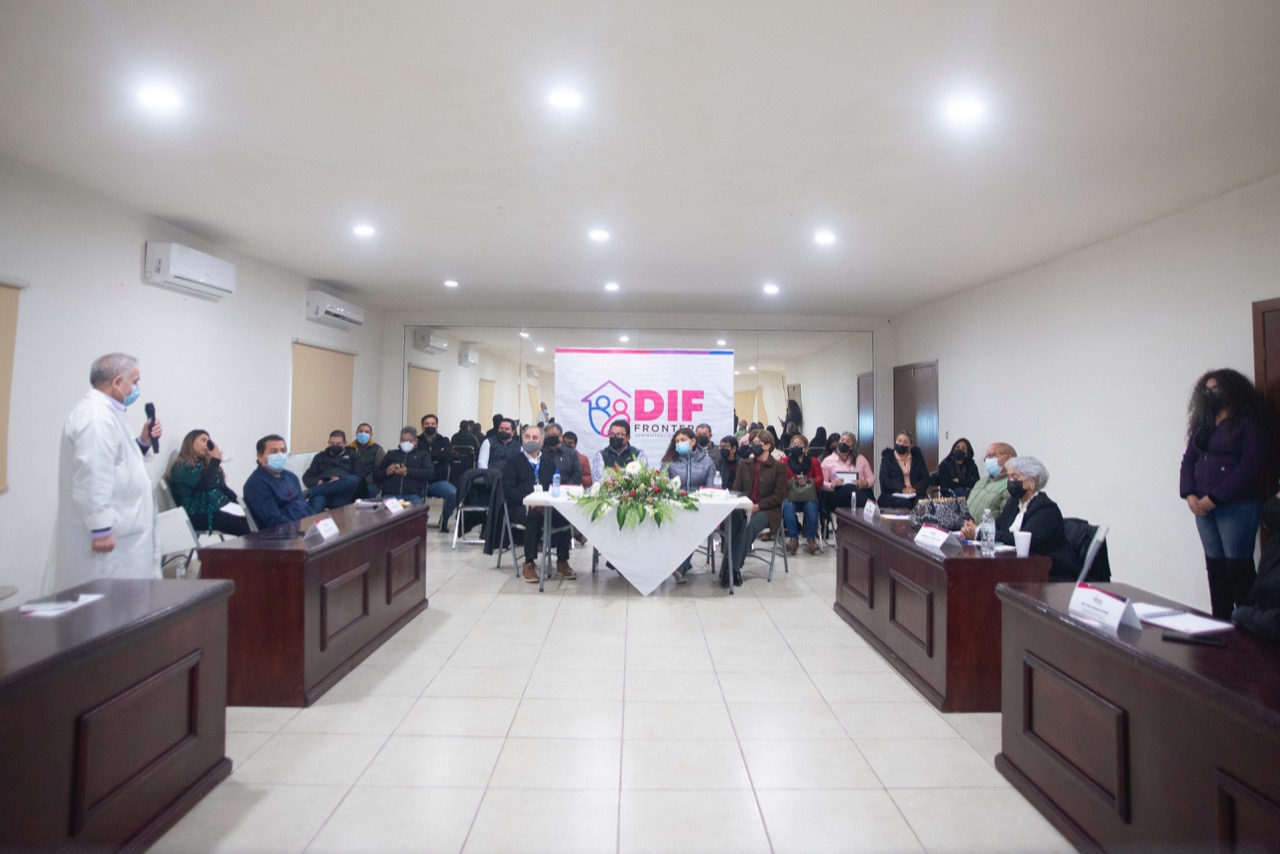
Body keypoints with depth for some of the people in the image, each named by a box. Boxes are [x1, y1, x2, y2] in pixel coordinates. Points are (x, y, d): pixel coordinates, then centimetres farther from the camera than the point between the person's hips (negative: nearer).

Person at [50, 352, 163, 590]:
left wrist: (143, 442, 10)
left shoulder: (103, 412, 15)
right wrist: (101, 529, -25)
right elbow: (92, 476, -26)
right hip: (106, 534, -10)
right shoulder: (97, 416, -18)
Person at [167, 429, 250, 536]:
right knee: (243, 525, -30)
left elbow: (222, 486, 19)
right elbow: (204, 484, -22)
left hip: (217, 509, 8)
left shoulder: (204, 464, 21)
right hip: (199, 515, -8)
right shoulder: (182, 466, -5)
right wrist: (215, 459, -12)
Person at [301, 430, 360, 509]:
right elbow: (307, 477, 20)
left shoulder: (352, 455, 24)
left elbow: (359, 476, 9)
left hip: (343, 491, -1)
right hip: (322, 491, 1)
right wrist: (317, 482, -5)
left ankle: (312, 492, -34)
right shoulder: (320, 456, 29)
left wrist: (341, 481, -10)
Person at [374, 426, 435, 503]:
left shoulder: (423, 454, 19)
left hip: (413, 496, -2)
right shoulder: (391, 454, 25)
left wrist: (408, 471, -7)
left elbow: (430, 473, 2)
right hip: (390, 495, 2)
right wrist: (386, 472, 1)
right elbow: (375, 476, 23)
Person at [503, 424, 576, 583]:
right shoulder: (513, 461, 11)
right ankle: (529, 564, -27)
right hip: (520, 507, -3)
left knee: (564, 514, -28)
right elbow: (508, 490, -1)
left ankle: (562, 562, -17)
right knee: (534, 516, -36)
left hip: (546, 506, 3)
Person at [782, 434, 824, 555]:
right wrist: (792, 482, -15)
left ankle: (811, 538, -21)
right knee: (788, 507, -35)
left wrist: (808, 481, -16)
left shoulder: (813, 462, 17)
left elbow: (820, 479, 5)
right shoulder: (785, 461, 15)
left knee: (812, 507, -34)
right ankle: (793, 538, -31)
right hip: (790, 495, 0)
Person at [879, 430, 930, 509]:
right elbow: (884, 479, -4)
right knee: (904, 503, -33)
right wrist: (902, 489, -18)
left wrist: (915, 489, -13)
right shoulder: (887, 458, 8)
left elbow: (926, 479, 8)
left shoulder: (917, 457, 16)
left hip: (915, 497, 2)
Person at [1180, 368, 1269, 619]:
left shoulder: (1247, 422, -4)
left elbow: (1250, 466, -12)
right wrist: (1189, 495, -4)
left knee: (1238, 568, -4)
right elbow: (1188, 460, 11)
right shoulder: (1203, 424, 14)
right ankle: (1220, 624, 14)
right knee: (1215, 567, 8)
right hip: (1204, 508, 5)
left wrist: (1214, 498, -15)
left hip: (1236, 506, -5)